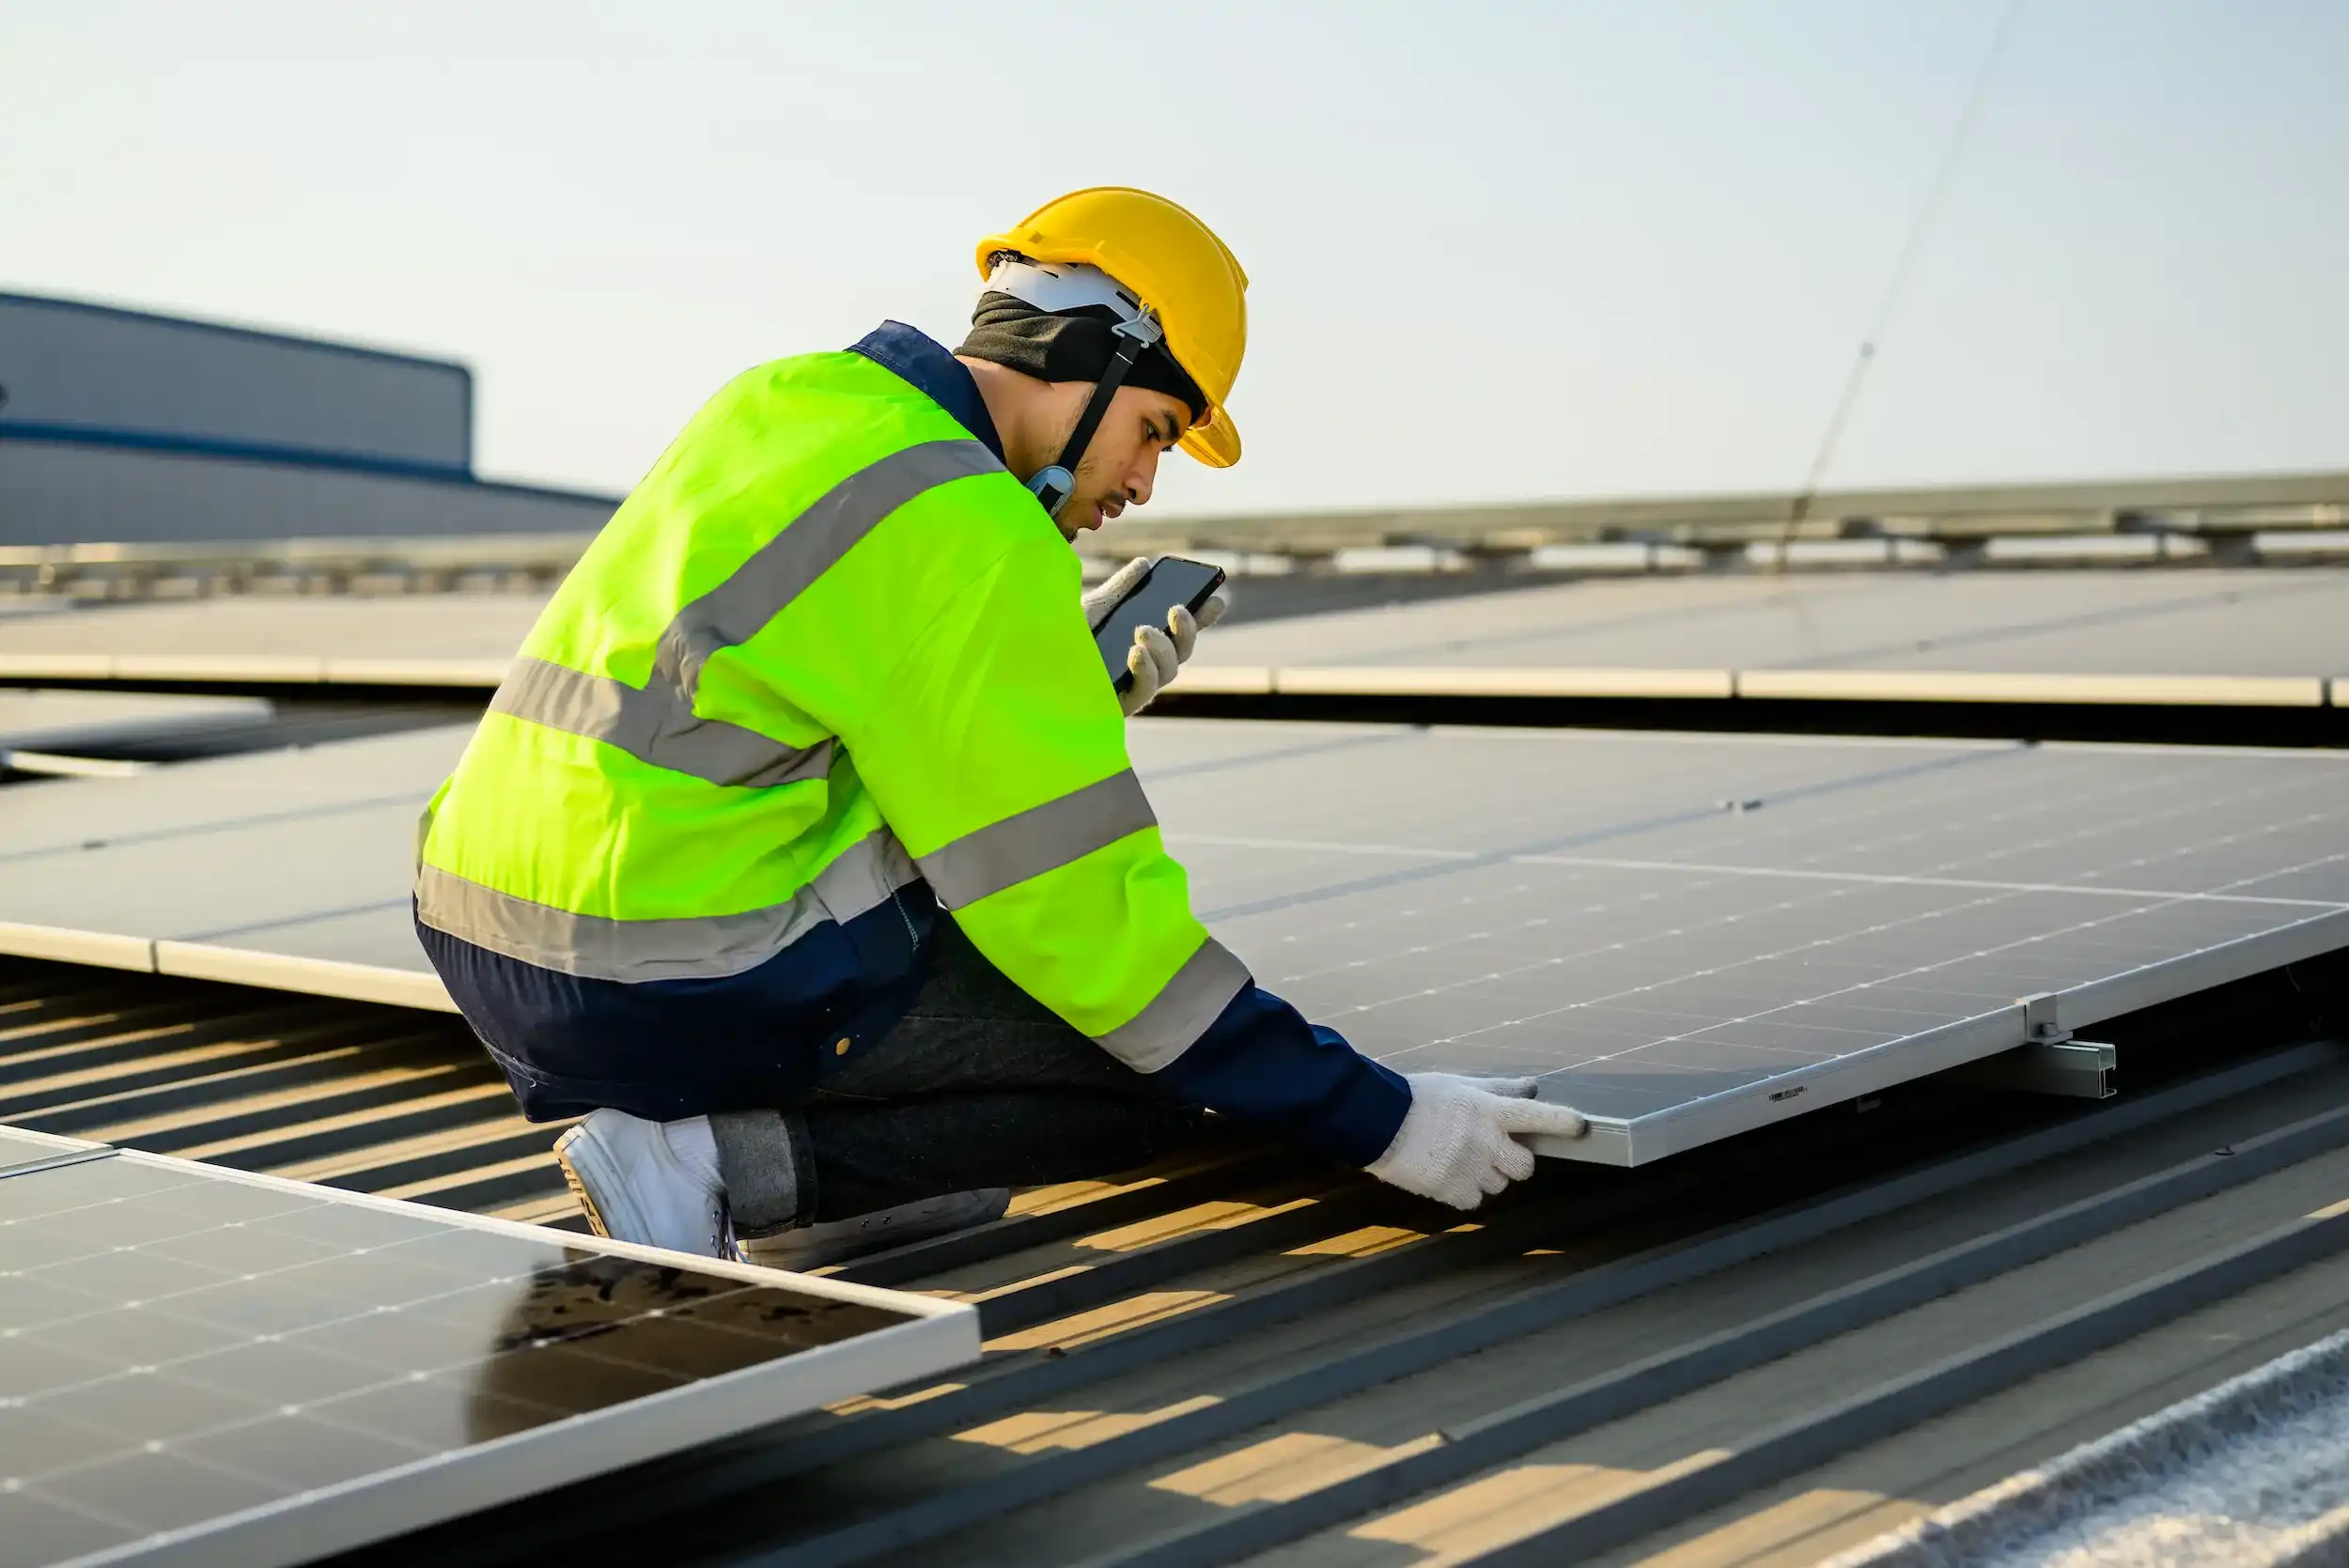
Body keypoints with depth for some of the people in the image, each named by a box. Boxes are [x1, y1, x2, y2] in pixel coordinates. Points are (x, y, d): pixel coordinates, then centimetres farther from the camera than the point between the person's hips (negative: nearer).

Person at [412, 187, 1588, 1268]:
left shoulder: (791, 403, 14)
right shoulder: (964, 533, -14)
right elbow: (1075, 905, -15)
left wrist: (1074, 701, 12)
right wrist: (1378, 1118, -11)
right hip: (681, 988, -9)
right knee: (1158, 1080, 3)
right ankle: (717, 1165, -7)